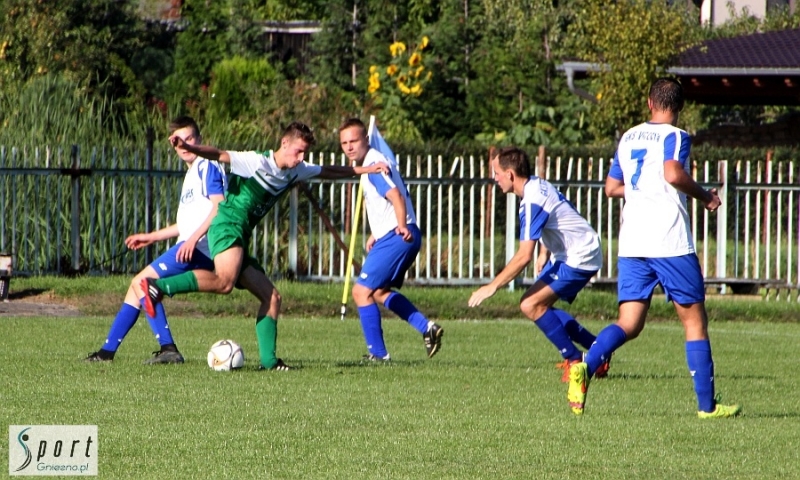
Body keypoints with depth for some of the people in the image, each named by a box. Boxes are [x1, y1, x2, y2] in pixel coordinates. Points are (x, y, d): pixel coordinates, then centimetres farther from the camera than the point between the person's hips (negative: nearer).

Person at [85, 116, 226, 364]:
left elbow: (219, 207, -19)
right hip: (189, 247, 10)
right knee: (137, 286, 13)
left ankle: (168, 349, -20)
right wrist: (151, 237, 33)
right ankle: (108, 350, 17)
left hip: (198, 248, -10)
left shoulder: (207, 167, -7)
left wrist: (194, 238, -28)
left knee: (141, 282, -15)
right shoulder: (192, 173, 24)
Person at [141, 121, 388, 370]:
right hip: (228, 227, -9)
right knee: (225, 282, -36)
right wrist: (187, 147, -34)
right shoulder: (258, 162, -7)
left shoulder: (295, 171, 17)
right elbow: (218, 155, -18)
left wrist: (364, 170, 37)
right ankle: (159, 287, -38)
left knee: (271, 297, 8)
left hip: (241, 239, 9)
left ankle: (268, 360, 10)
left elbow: (327, 171, 34)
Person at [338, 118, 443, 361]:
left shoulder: (373, 165, -13)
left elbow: (396, 195, -28)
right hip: (393, 235, 11)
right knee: (380, 292, 23)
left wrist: (401, 226, -43)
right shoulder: (375, 162, 18)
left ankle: (378, 353, -3)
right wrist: (376, 233, 29)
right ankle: (427, 328, 16)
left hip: (395, 238, -11)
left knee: (362, 291, -7)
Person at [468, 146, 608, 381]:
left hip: (579, 257, -10)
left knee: (531, 305, -18)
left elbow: (524, 256, -28)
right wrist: (544, 254, 23)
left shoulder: (532, 202, -25)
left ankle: (575, 361, -10)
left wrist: (492, 286, -23)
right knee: (540, 306, 13)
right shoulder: (537, 184, 4)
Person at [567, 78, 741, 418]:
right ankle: (707, 405, 6)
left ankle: (585, 367, -24)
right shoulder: (675, 137, -4)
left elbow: (611, 188, 21)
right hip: (670, 243, -5)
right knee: (694, 320, 5)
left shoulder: (628, 138, 16)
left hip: (631, 245, 5)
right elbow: (673, 173, -23)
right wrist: (704, 196, -8)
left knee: (629, 324, 3)